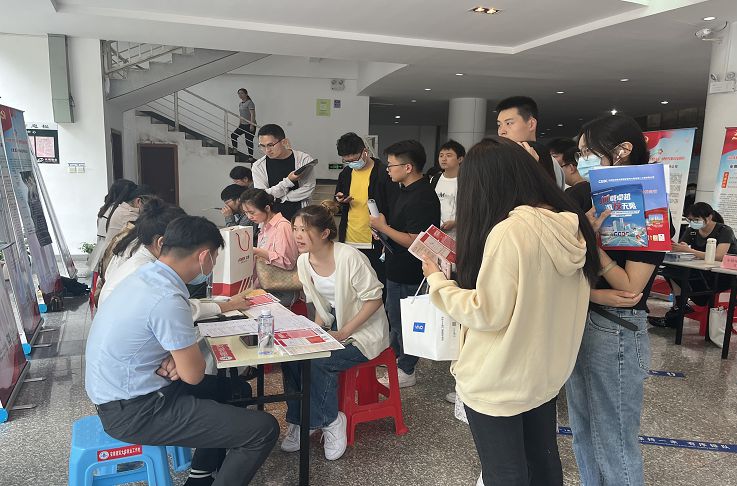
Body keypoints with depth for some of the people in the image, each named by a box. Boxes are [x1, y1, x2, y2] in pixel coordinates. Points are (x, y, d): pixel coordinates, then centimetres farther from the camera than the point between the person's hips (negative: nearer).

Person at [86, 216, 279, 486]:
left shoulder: (147, 275, 0)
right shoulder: (167, 299, -28)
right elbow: (194, 374, -18)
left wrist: (171, 359, -5)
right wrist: (175, 359, 2)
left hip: (121, 391, 10)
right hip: (133, 411, -10)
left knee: (227, 387, 27)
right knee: (264, 430, -11)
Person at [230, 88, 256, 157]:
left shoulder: (249, 103, -12)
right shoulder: (240, 104, 14)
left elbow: (253, 114, -18)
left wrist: (252, 125, -24)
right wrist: (239, 123, 21)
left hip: (249, 125, -9)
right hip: (243, 125, 9)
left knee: (249, 141, -7)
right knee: (233, 135, 8)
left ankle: (251, 156, 2)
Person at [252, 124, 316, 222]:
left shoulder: (304, 159, -1)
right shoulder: (258, 166, 3)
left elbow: (308, 190, -6)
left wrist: (279, 198, -6)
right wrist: (288, 181, -14)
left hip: (299, 216, -1)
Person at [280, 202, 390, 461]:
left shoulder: (349, 257, -24)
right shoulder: (304, 261, -1)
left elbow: (374, 299, -20)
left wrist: (343, 333, -23)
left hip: (363, 331, -7)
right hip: (333, 326, 7)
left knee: (318, 363, -26)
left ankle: (329, 421, 0)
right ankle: (298, 421, 5)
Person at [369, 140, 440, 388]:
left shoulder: (422, 198, -25)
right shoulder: (407, 190, 7)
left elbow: (414, 241, -28)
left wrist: (383, 227, -19)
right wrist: (384, 229, 3)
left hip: (408, 273, -10)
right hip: (398, 268, 10)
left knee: (403, 319, 5)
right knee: (394, 314, 23)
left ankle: (406, 370, 22)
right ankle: (395, 355, 43)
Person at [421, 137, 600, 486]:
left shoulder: (508, 231, -26)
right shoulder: (571, 225, -1)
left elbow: (488, 314, -22)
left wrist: (437, 280, -10)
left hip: (498, 383, -7)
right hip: (547, 374, 7)